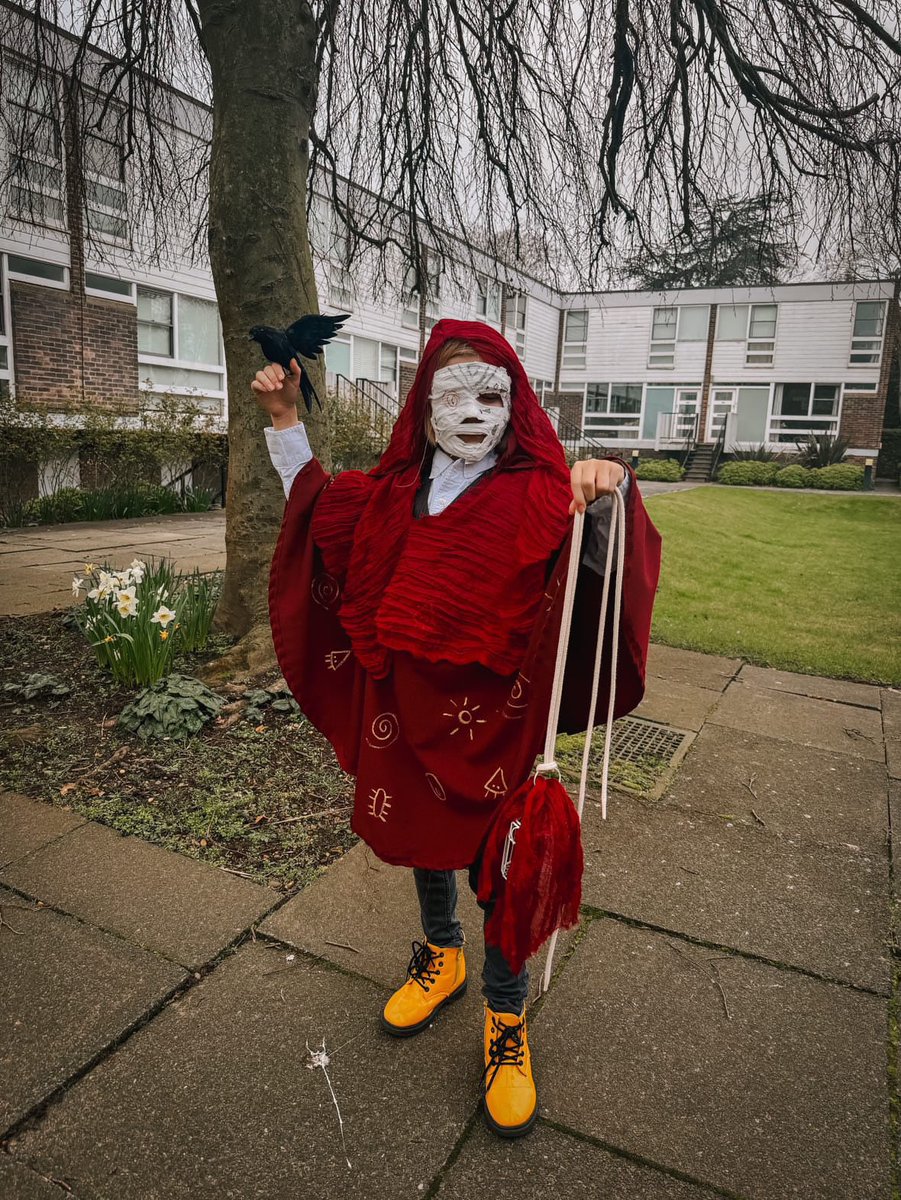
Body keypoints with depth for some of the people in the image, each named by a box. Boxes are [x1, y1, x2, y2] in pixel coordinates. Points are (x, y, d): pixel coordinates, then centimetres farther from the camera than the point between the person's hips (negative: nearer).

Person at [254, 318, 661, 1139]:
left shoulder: (537, 497, -12)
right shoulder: (394, 493, 2)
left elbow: (601, 559, -29)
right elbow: (314, 506, 17)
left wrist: (608, 498, -49)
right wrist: (285, 420, 9)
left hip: (492, 721, -4)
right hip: (406, 709, 5)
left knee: (495, 866, 9)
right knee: (419, 834, 23)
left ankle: (508, 1018, 35)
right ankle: (442, 957, 52)